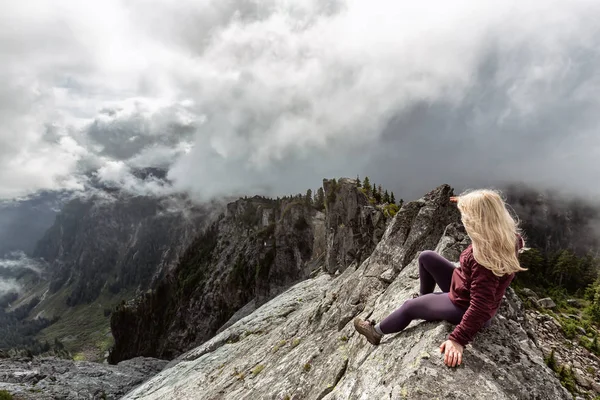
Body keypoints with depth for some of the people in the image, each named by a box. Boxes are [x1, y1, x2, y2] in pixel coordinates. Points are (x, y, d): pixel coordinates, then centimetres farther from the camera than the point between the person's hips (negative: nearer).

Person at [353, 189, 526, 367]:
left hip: (464, 308, -8)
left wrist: (458, 339, -38)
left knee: (410, 307, 7)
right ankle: (424, 298, 36)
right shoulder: (505, 235, -17)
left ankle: (376, 332, 34)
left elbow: (480, 308, -40)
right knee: (426, 257, 11)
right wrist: (468, 205, 13)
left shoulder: (486, 260, -41)